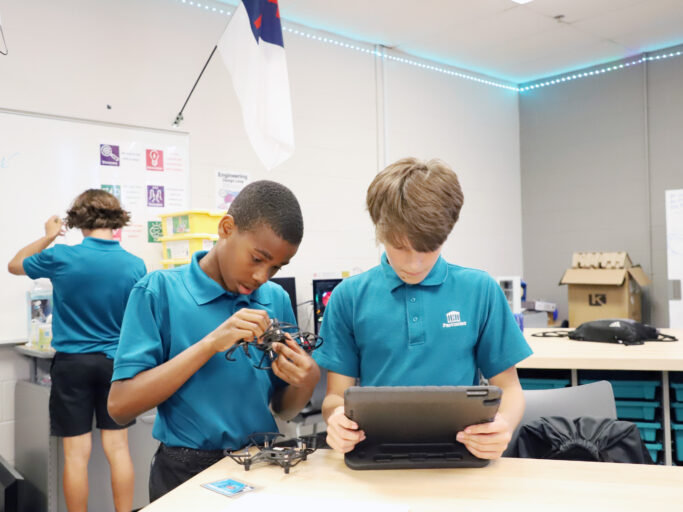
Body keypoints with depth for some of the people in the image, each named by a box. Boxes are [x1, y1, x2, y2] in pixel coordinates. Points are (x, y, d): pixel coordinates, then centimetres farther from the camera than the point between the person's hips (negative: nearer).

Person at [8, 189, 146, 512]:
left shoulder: (61, 257, -11)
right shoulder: (135, 265, -8)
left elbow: (15, 265, 11)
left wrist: (48, 237, 22)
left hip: (72, 362, -1)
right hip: (115, 362, 2)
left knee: (77, 453, 6)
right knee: (118, 447, 10)